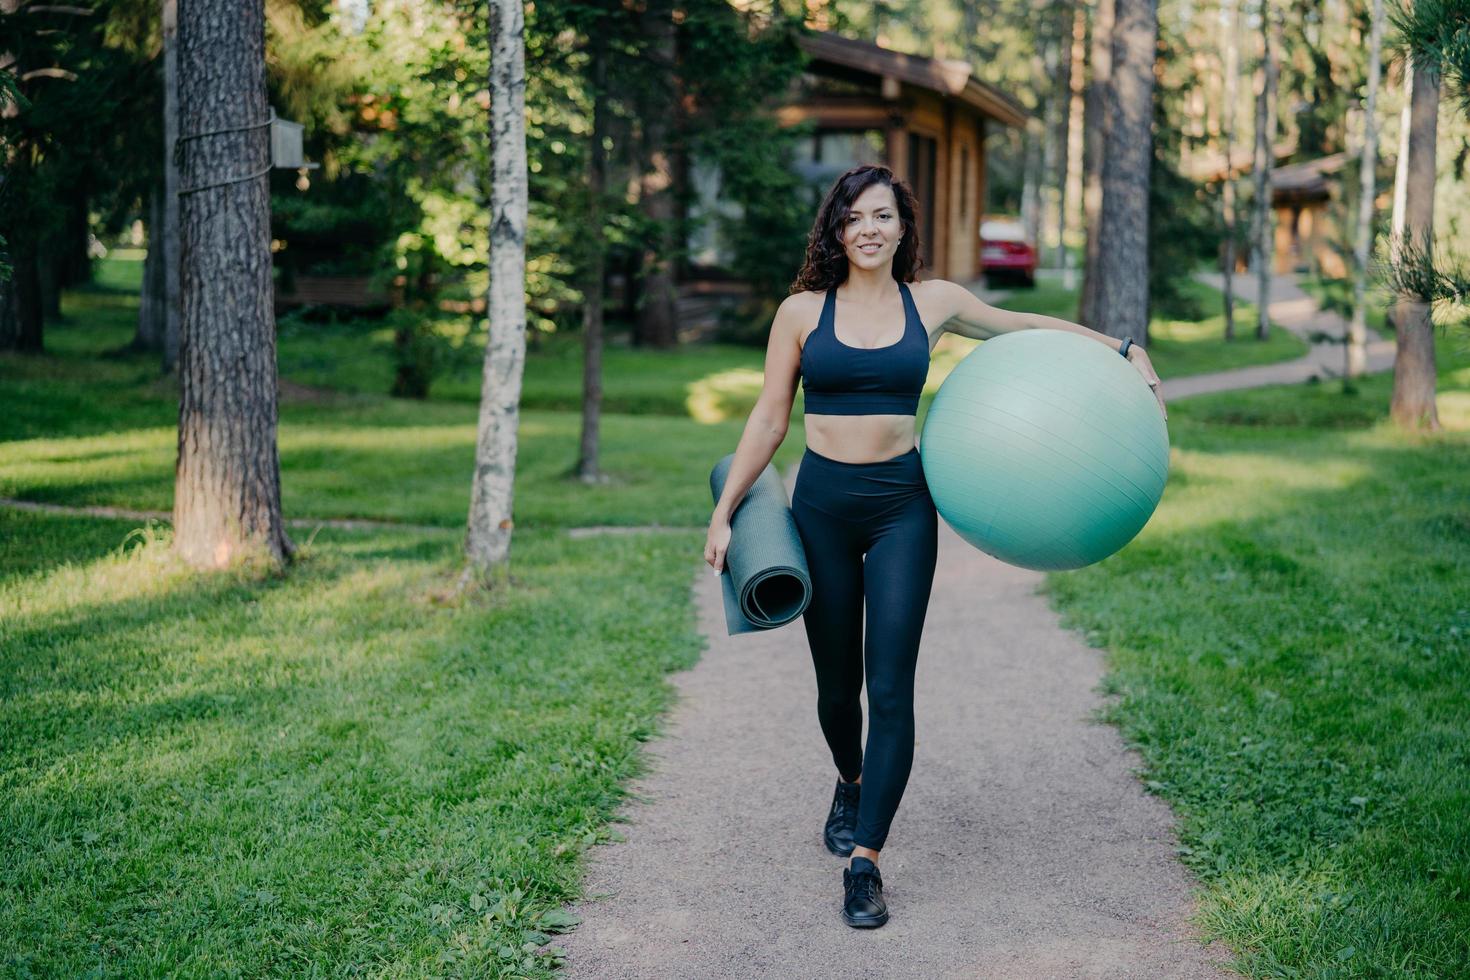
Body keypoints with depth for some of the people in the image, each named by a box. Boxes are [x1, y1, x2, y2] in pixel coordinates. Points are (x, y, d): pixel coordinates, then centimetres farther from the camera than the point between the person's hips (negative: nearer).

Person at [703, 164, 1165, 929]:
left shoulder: (932, 303, 2)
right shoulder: (802, 311, 0)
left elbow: (1026, 326, 17)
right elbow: (769, 420, 4)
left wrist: (1124, 349, 13)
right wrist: (725, 511, 1)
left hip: (902, 505, 0)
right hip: (822, 503, 0)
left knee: (890, 688, -8)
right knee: (836, 681, 11)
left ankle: (864, 862, -3)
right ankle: (850, 786, 43)